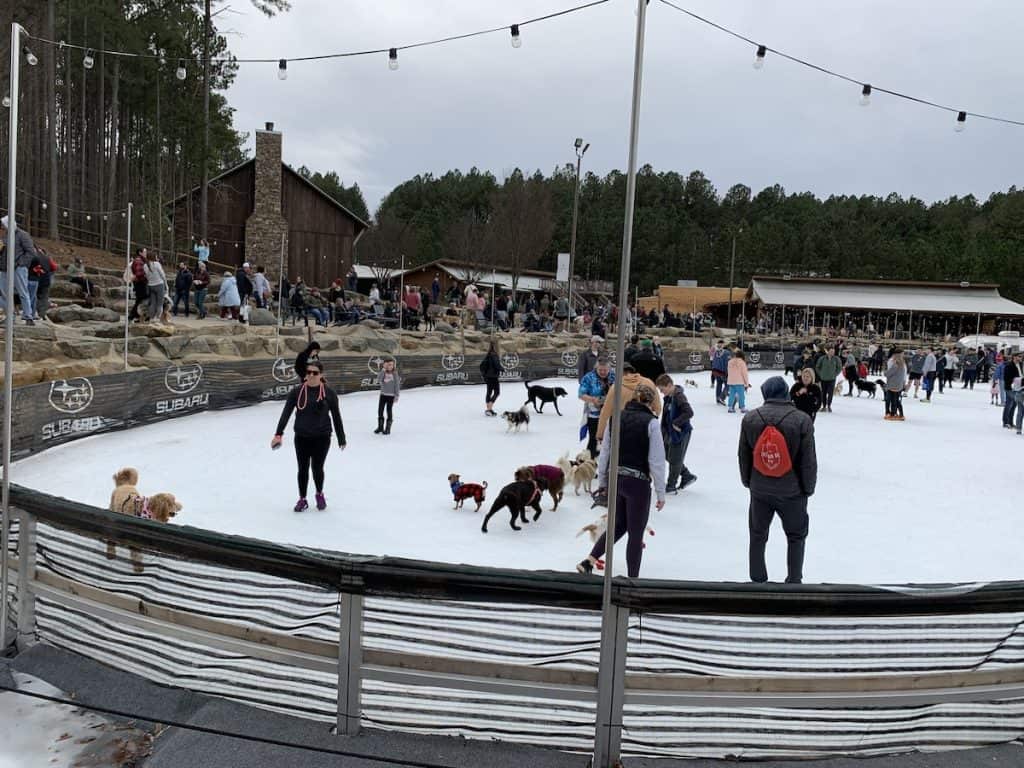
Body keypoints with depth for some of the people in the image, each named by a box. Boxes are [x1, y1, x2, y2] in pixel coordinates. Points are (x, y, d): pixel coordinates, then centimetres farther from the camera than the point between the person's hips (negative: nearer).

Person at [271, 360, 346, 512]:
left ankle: (320, 494, 31)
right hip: (301, 437, 2)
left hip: (321, 437, -1)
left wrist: (341, 438, 4)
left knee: (317, 468, 3)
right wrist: (278, 434, -20)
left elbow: (336, 416, 0)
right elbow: (286, 413, -9)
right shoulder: (297, 392, -3)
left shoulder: (329, 393, -5)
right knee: (303, 469, 9)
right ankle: (302, 499, 25)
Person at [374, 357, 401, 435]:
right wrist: (383, 370, -20)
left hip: (391, 395, -3)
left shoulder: (395, 374, -6)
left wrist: (397, 396, -6)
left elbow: (397, 385, -4)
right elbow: (378, 380, -19)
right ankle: (380, 427, 23)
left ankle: (388, 429, 12)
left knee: (389, 411, 2)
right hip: (383, 394, 3)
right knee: (380, 410, 6)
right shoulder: (383, 373, 0)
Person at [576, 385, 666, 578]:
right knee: (636, 533, 8)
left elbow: (604, 453, 8)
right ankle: (632, 579, 16)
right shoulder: (651, 422, -11)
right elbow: (656, 461, -11)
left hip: (615, 479, 5)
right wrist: (660, 493, -3)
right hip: (638, 482, -5)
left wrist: (602, 482, 18)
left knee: (619, 525, 22)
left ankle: (588, 562, 14)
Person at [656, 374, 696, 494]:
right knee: (668, 456, 18)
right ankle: (687, 476, 33)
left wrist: (676, 423, -26)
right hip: (670, 432, 9)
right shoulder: (668, 397, 6)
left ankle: (671, 486, 16)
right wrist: (664, 432, 14)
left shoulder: (679, 396, -22)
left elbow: (689, 412, -31)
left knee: (675, 460, 3)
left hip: (680, 433, -9)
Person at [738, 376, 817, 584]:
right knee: (796, 536, 17)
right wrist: (808, 488, 4)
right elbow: (808, 460, -10)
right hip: (792, 491, -2)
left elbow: (743, 456, 2)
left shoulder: (750, 418, -7)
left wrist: (747, 481, 16)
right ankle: (794, 581, 21)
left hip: (759, 489, 2)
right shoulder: (802, 420, -15)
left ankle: (757, 580, 24)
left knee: (757, 536, 17)